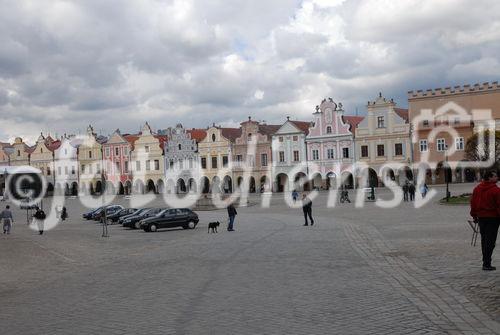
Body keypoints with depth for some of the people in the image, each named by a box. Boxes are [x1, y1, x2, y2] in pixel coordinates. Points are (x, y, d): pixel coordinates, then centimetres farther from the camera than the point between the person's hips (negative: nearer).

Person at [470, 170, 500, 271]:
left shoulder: (477, 189, 6)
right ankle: (487, 264, -6)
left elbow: (473, 202, 11)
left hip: (481, 217, 6)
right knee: (490, 241, -3)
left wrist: (474, 215, 19)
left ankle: (485, 261, 24)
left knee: (484, 239, 16)